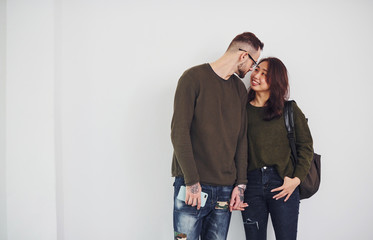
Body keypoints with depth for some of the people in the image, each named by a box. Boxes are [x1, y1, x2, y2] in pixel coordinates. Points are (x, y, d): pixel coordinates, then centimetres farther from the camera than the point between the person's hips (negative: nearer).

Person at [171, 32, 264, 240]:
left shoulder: (240, 89, 14)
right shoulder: (194, 78, -5)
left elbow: (241, 139, 13)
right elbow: (179, 132, -11)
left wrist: (241, 184, 6)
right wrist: (192, 181, -15)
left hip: (225, 190, 5)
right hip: (193, 186, -5)